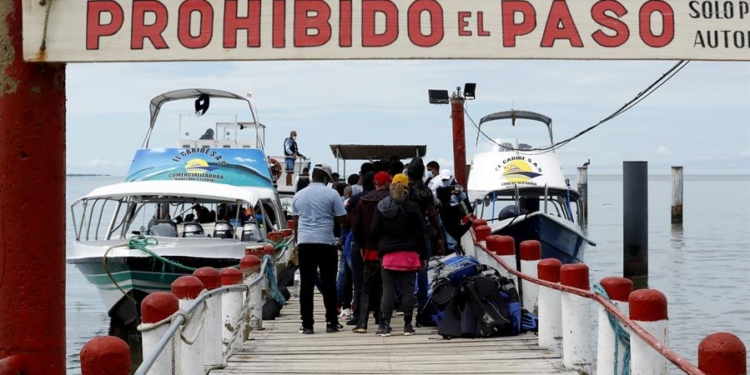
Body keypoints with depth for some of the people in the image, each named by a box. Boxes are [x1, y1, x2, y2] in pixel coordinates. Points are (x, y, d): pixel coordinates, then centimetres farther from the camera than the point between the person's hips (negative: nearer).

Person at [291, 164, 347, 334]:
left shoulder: (298, 195, 11)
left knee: (306, 285, 3)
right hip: (326, 243, -3)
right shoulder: (331, 194, -2)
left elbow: (295, 223, 15)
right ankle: (331, 322, 8)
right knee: (329, 284, 6)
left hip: (304, 243, 3)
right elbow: (342, 219, -2)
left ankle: (307, 325, 0)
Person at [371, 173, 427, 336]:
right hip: (409, 254, -1)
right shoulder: (412, 207, -3)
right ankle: (407, 325, 4)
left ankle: (384, 325, -1)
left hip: (388, 254, 1)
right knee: (407, 289, 4)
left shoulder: (381, 207, 2)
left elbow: (374, 231, 1)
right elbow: (420, 234, -2)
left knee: (388, 290, 3)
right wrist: (423, 256, 3)